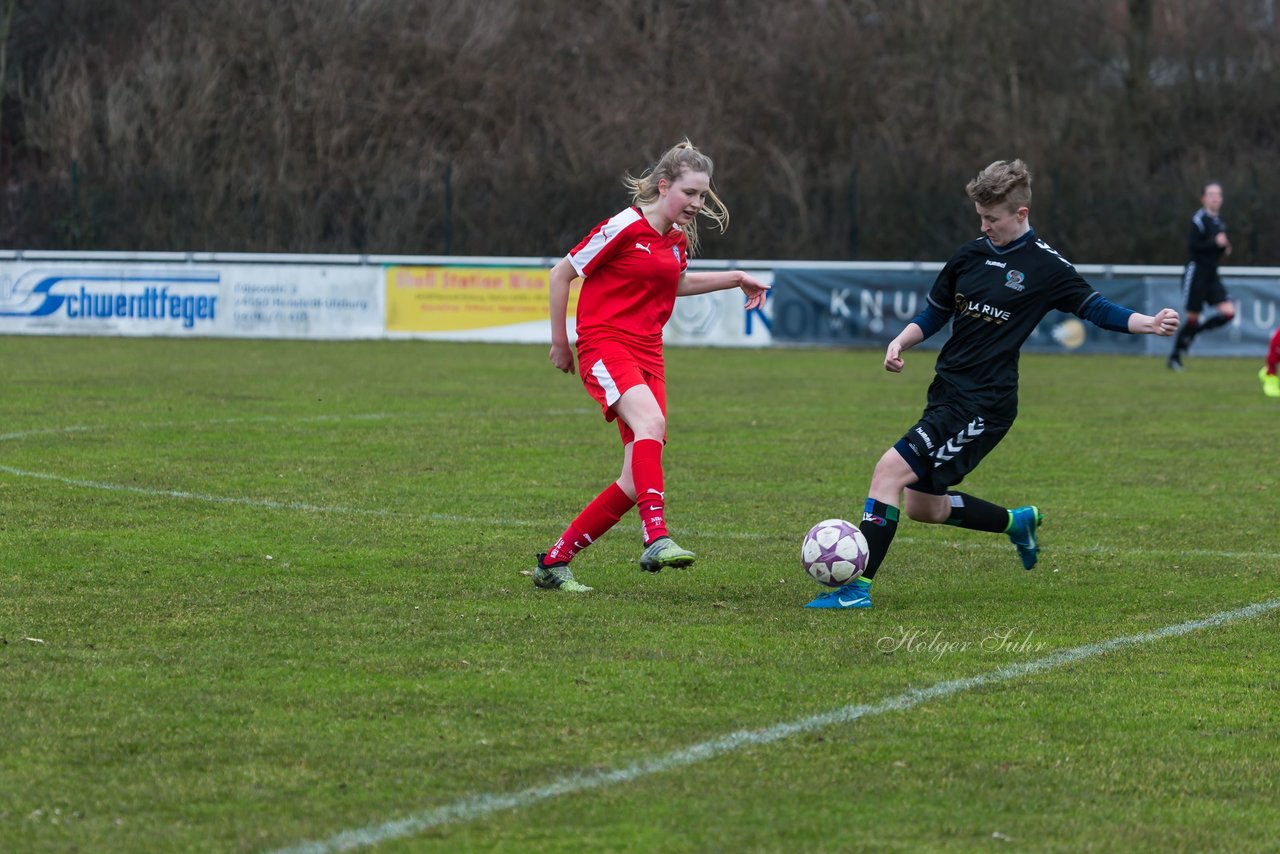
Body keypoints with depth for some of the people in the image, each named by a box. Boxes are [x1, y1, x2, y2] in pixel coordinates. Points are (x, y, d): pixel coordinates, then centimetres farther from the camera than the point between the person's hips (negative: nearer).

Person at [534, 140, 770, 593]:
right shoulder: (625, 227, -10)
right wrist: (559, 340, 3)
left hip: (648, 355, 8)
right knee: (650, 420, -36)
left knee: (638, 482, -2)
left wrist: (735, 279, 27)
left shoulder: (678, 238, 13)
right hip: (604, 347, -8)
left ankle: (553, 563, 9)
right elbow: (562, 273, -2)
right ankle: (656, 540, -48)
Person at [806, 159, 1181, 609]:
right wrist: (901, 342, 2)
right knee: (923, 507, 14)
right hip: (947, 393, 8)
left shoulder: (1046, 266, -6)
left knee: (890, 471, -19)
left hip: (984, 404, -8)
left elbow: (1095, 308, -1)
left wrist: (1149, 323, -17)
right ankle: (1018, 521, 36)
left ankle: (858, 586, -16)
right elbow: (934, 314, 21)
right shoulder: (969, 256, 10)